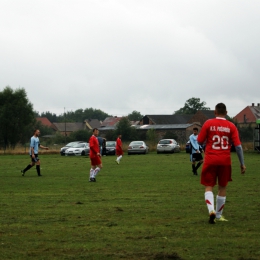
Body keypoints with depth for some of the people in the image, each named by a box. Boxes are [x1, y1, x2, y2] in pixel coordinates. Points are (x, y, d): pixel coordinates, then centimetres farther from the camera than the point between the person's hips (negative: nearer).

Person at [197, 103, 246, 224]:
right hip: (225, 161, 1)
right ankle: (219, 215, 21)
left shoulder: (208, 123, -3)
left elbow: (200, 141, 2)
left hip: (210, 160, -1)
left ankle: (211, 210, -20)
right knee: (222, 188, 15)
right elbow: (238, 146, -3)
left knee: (209, 187, 5)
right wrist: (242, 163, 3)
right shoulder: (231, 126, 0)